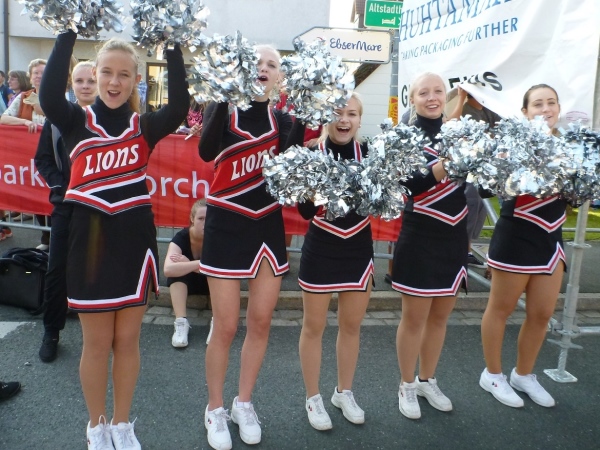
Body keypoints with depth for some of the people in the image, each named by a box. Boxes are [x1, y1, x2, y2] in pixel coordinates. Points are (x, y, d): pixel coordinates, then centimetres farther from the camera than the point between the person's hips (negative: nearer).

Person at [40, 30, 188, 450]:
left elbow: (179, 107, -16)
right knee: (97, 342, 10)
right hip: (91, 239, -1)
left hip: (135, 239, 1)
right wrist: (68, 33, -22)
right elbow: (49, 96, -21)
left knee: (128, 339, 13)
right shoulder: (76, 120, 0)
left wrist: (173, 49, -19)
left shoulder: (145, 126, 2)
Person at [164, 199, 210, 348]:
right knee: (177, 269, -32)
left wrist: (188, 263, -38)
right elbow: (168, 269, -42)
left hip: (212, 282, 0)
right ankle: (181, 322, -32)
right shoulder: (181, 237, -25)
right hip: (185, 282, 0)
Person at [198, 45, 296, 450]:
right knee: (226, 326, 1)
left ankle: (244, 403, 30)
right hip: (226, 225, -3)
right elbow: (207, 151, -23)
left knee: (261, 321, 9)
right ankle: (215, 409, 24)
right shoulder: (223, 110, -2)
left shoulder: (281, 120, 7)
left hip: (268, 226, 4)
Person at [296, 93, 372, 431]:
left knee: (352, 325, 15)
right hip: (320, 251, -2)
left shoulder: (370, 153, -3)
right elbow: (305, 210, -16)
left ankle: (345, 393, 36)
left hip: (359, 250, 3)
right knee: (314, 326, 9)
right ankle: (313, 398, 28)